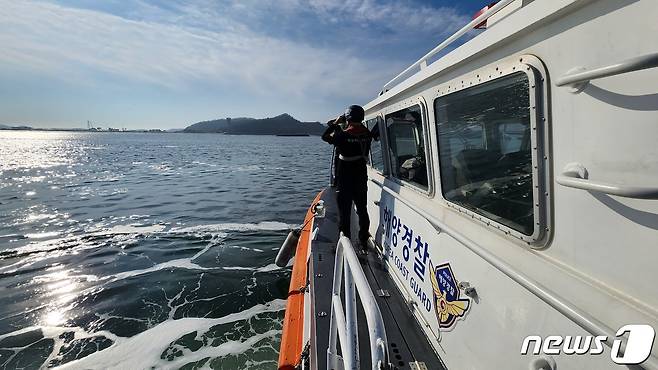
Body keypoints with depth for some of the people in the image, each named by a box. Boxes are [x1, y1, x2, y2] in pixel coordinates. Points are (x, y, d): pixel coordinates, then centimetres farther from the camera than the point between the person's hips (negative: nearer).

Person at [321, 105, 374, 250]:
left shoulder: (343, 135, -17)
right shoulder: (367, 134, -3)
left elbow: (325, 136, -2)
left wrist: (335, 123, 6)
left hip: (345, 180, -5)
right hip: (361, 179, 5)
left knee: (344, 211, 6)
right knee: (362, 210, 16)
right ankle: (364, 242, 27)